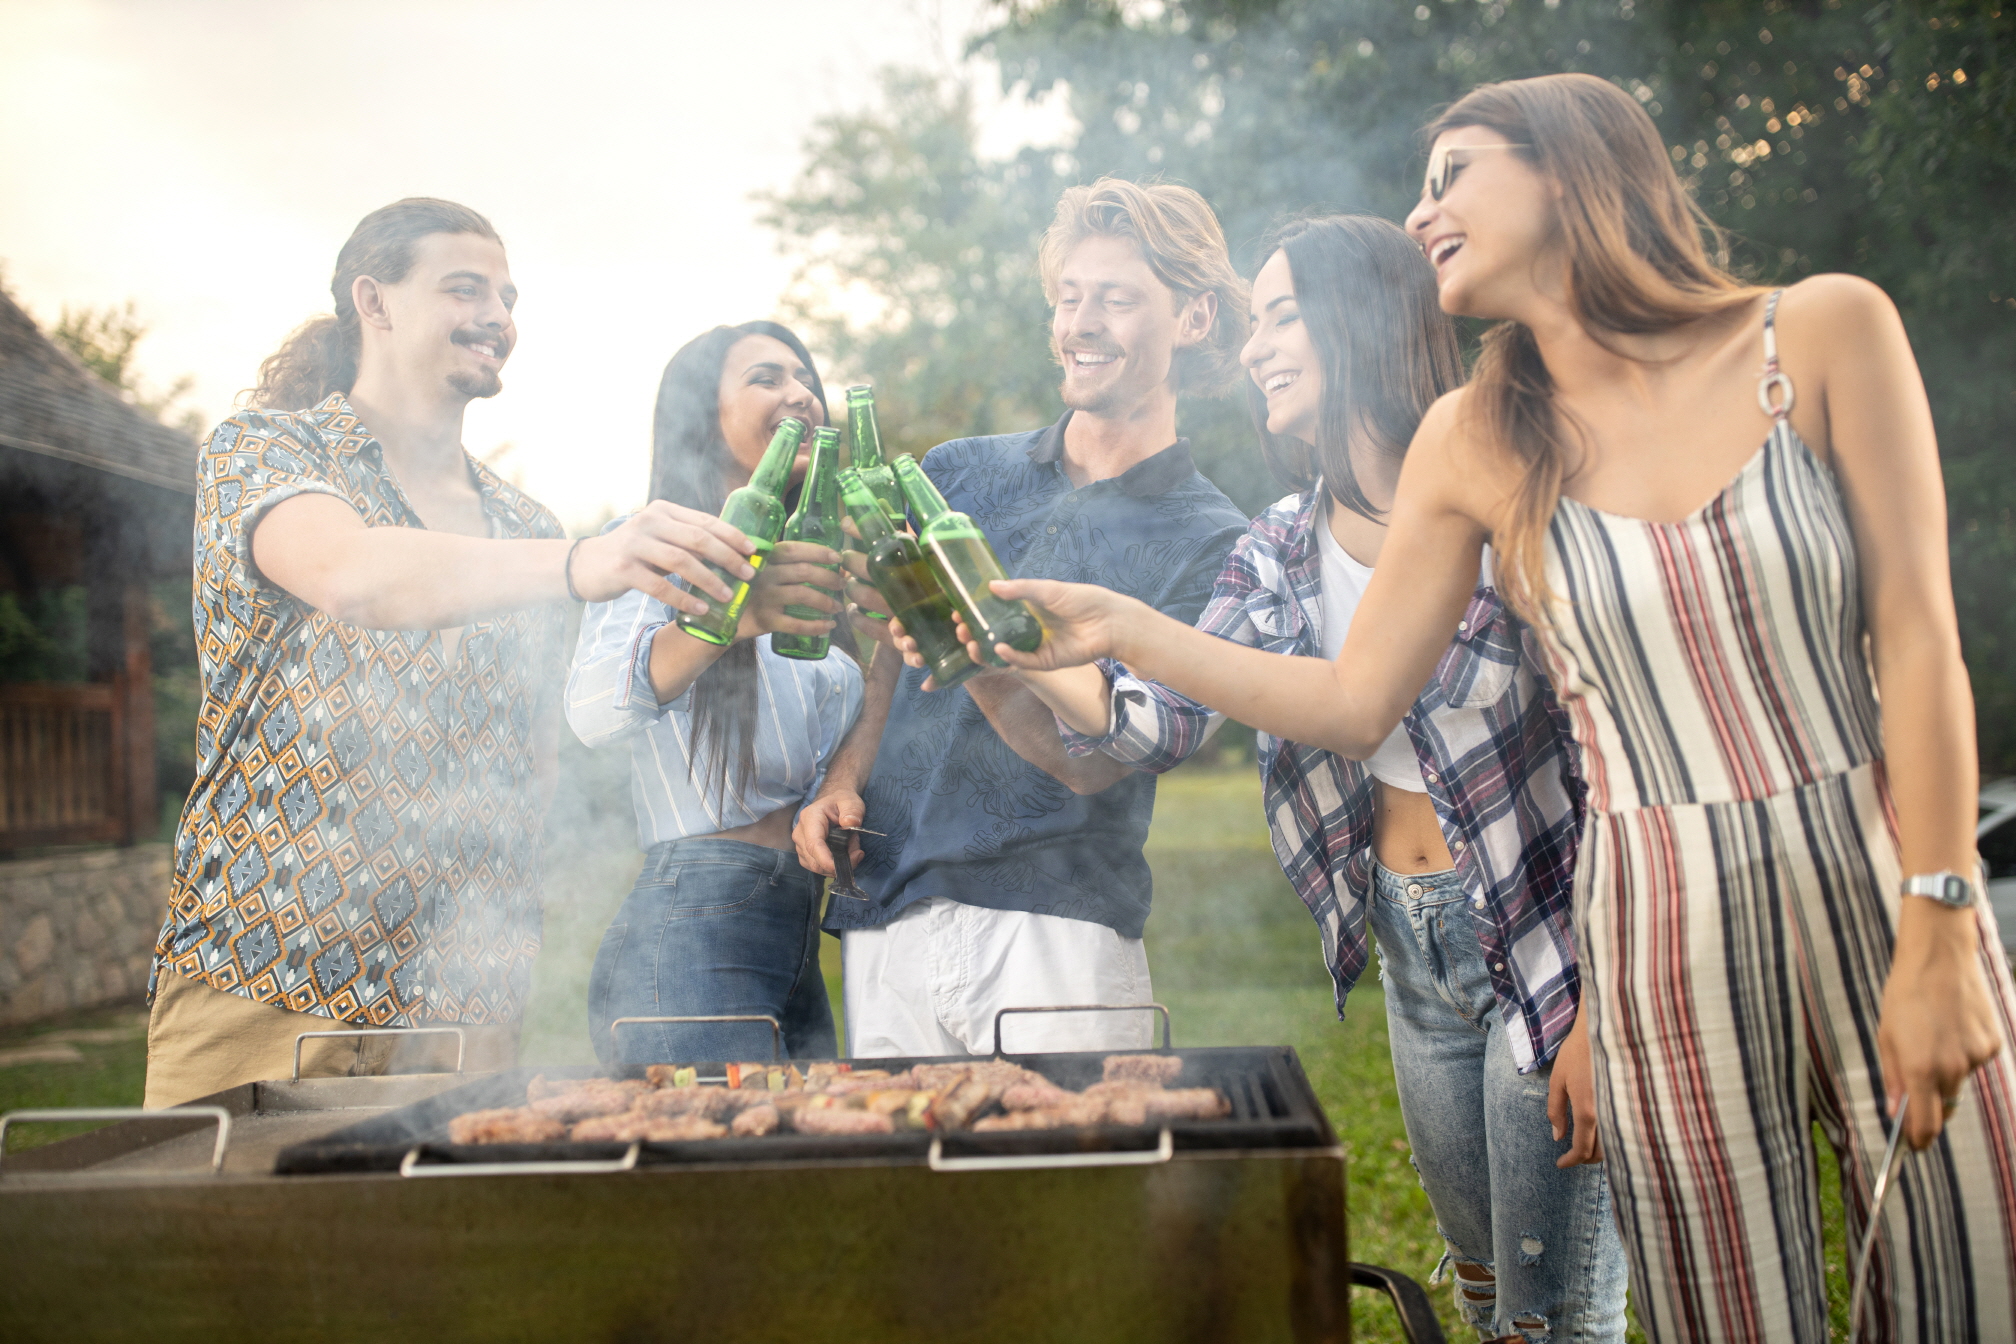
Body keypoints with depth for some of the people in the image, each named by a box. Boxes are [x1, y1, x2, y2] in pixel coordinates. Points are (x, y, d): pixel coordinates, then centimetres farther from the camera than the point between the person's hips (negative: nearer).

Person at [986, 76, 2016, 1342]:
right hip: (1666, 941, 1)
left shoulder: (1824, 333, -1)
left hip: (1884, 891, -1)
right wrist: (1122, 629, -1)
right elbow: (1355, 702, 8)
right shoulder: (1478, 445, 5)